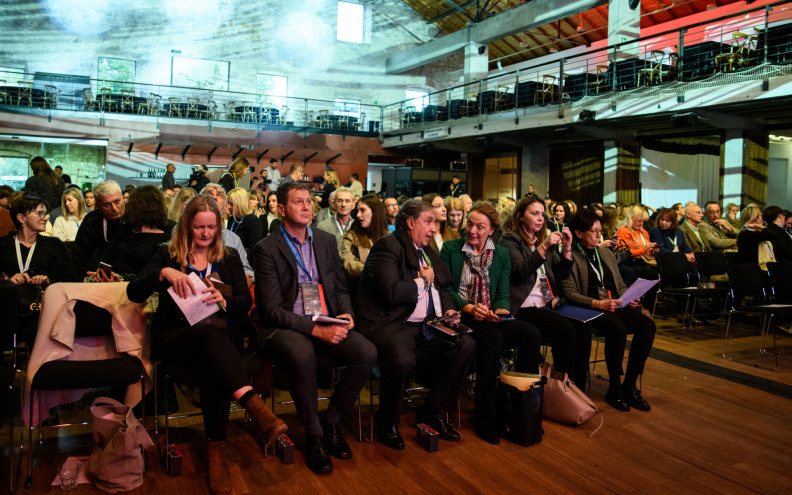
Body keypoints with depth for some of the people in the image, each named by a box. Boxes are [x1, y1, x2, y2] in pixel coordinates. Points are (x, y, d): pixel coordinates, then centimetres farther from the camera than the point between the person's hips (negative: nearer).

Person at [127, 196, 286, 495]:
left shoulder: (229, 258, 17)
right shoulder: (168, 256, 12)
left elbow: (246, 302, 6)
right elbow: (133, 293, -1)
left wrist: (224, 301, -17)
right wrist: (164, 274, -19)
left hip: (222, 334, 1)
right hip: (174, 337, -1)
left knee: (208, 363, -36)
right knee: (209, 332, -37)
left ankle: (217, 448, -33)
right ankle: (254, 406, -46)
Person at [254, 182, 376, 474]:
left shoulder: (327, 241, 13)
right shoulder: (267, 249, -4)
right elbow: (271, 310, -11)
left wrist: (346, 314, -3)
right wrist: (315, 330, -20)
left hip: (328, 323, 5)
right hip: (288, 328, -4)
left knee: (367, 353, -22)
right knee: (302, 356, -38)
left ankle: (331, 421, 0)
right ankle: (313, 433, -13)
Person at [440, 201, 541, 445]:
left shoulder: (501, 254, 14)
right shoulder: (450, 249, 4)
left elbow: (503, 294, 9)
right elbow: (445, 289, -2)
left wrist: (500, 310, -13)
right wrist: (469, 308, -17)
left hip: (490, 317, 4)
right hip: (460, 315, -4)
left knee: (531, 334, -24)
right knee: (493, 337, -34)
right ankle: (485, 417, -25)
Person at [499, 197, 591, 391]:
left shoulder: (545, 239, 22)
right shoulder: (510, 240, 2)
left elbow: (563, 274, 16)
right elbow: (521, 271, -14)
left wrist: (567, 249, 1)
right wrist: (543, 247, -20)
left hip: (547, 305, 6)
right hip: (523, 308, -6)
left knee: (583, 329, -20)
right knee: (565, 329, -28)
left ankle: (579, 390, -12)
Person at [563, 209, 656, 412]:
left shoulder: (607, 254, 22)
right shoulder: (571, 257, 0)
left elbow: (620, 284, 25)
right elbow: (570, 293, -9)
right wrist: (598, 303, -21)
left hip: (616, 305, 7)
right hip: (590, 310, -6)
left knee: (647, 325, -21)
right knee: (618, 328, -35)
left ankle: (629, 385, -11)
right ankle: (614, 388, -16)